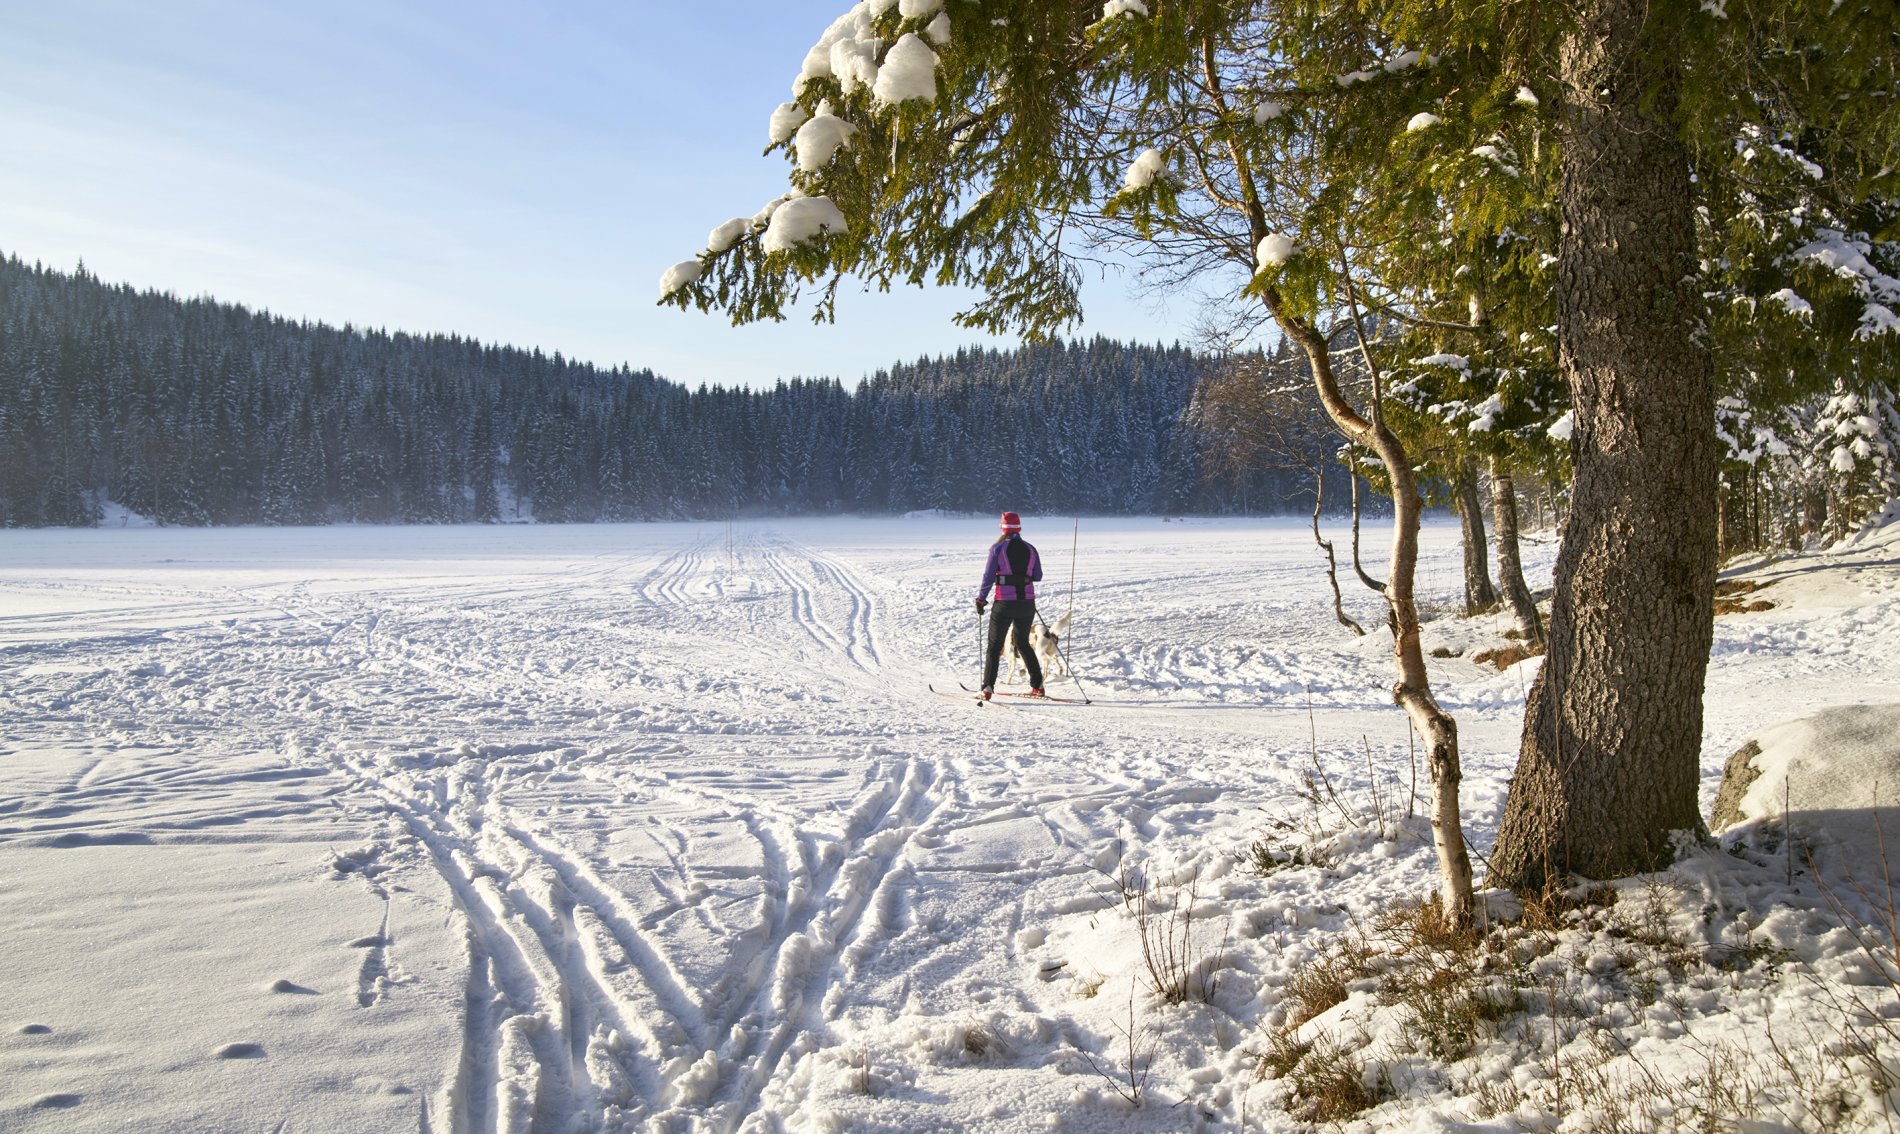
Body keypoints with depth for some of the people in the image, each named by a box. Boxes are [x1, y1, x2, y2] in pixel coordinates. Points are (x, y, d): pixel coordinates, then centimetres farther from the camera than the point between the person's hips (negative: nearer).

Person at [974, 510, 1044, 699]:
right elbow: (1038, 577, 9)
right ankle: (1037, 685, 16)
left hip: (1004, 604, -3)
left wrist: (981, 599, 0)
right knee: (1023, 642, 20)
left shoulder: (998, 548, -7)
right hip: (1027, 603, 4)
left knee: (994, 646, 7)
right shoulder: (1030, 549, 3)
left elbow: (988, 577, -9)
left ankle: (988, 687, -2)